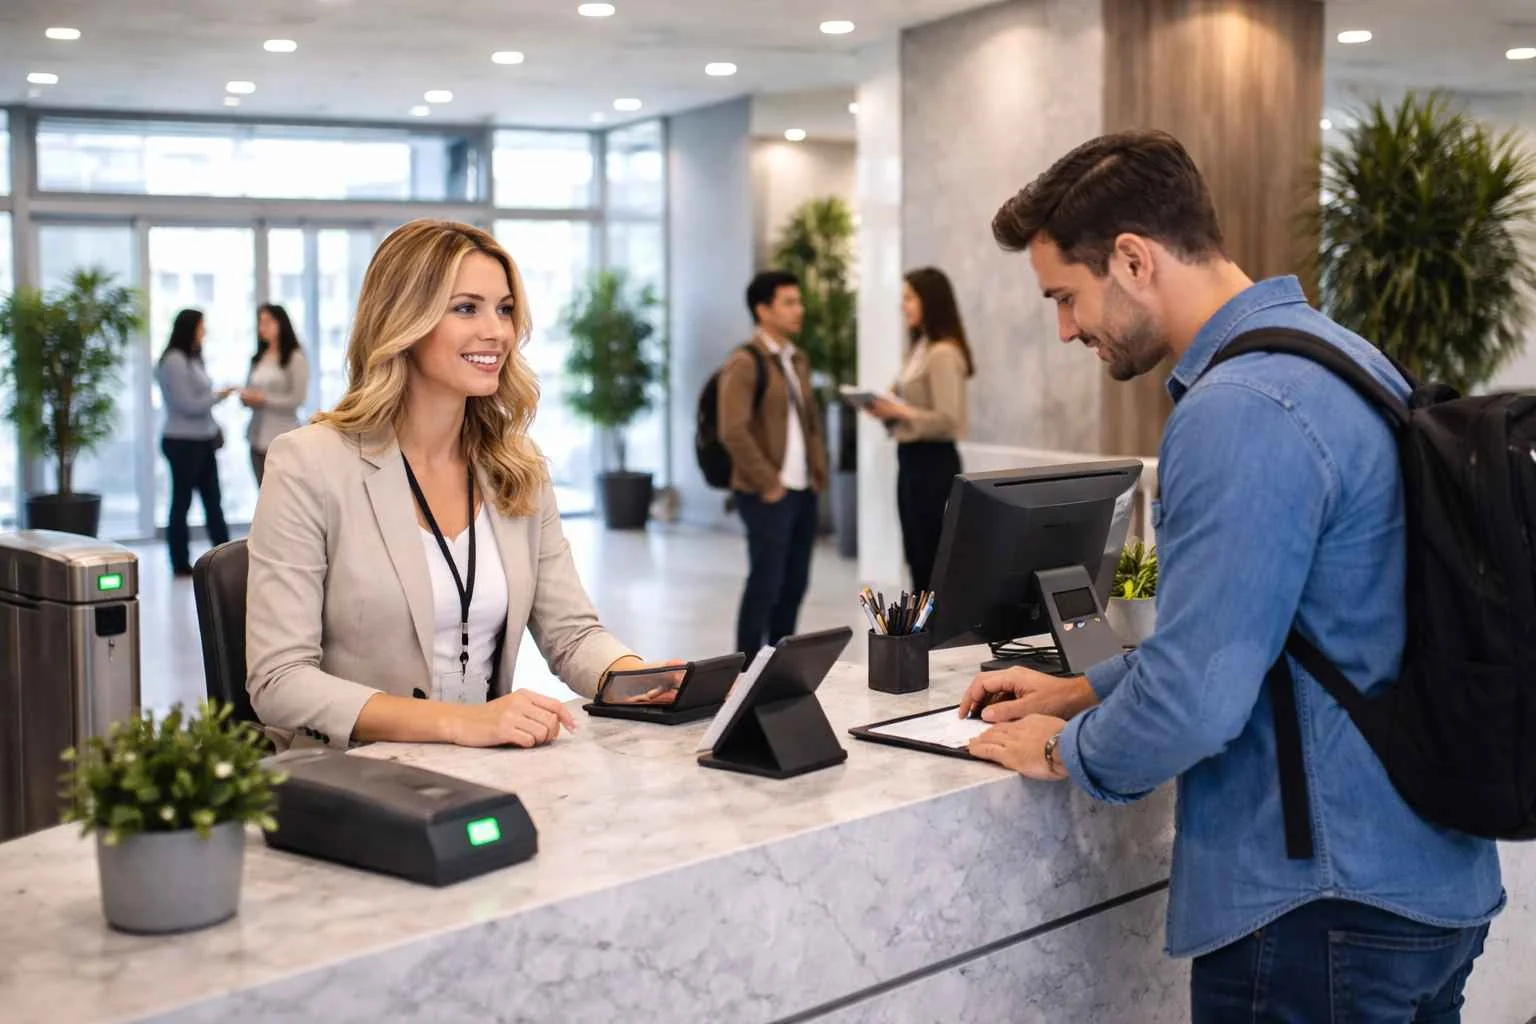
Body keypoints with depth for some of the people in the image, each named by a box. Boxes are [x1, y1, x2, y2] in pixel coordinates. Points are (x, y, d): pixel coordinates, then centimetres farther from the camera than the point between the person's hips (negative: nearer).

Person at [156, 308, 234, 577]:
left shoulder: (192, 359, 12)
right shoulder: (174, 361, -14)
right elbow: (188, 405, -18)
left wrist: (214, 429, 5)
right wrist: (219, 396, -6)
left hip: (202, 441, 8)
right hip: (182, 442, -8)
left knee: (213, 500, 9)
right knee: (181, 502, 2)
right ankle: (181, 563, 11)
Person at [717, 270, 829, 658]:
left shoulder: (797, 359, 14)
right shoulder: (745, 363, -12)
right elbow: (733, 432, -19)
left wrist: (819, 471, 11)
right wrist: (768, 484, -16)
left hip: (803, 491, 8)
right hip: (767, 494, -8)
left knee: (795, 582, 12)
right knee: (765, 583, -4)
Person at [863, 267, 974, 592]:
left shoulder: (943, 353, -16)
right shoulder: (920, 349, 14)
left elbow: (947, 421, -20)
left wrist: (899, 411, -18)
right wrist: (888, 410, 2)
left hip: (933, 461, -10)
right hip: (911, 458, 10)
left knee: (933, 556, -3)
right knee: (917, 554, 14)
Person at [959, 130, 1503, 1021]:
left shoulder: (1241, 411, -22)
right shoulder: (1338, 353, 9)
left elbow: (1194, 702, -24)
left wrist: (1064, 750, -5)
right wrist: (1085, 691, 19)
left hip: (1324, 909, -9)